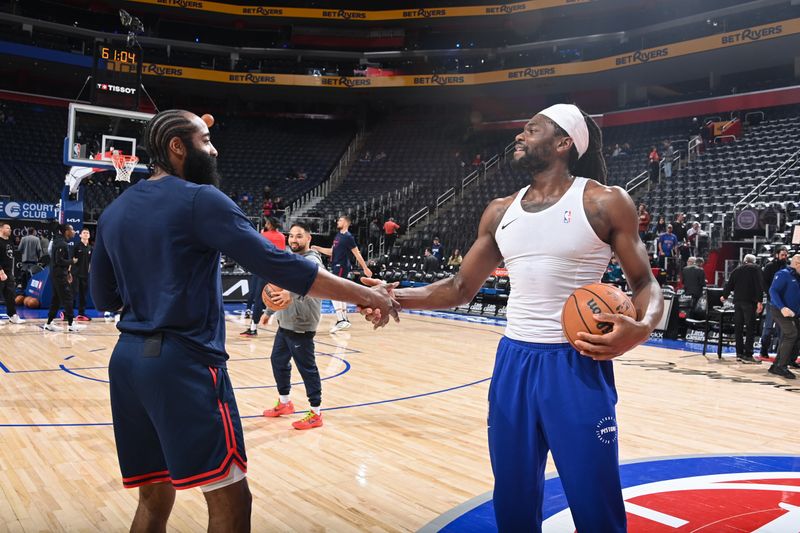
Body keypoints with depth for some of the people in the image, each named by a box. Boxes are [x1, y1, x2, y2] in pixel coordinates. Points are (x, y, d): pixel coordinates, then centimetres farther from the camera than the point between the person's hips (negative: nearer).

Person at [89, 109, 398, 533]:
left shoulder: (112, 213, 13)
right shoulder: (200, 199, -9)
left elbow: (103, 298, 18)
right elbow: (276, 265, -16)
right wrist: (363, 294, -11)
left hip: (128, 360, 8)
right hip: (184, 362, -8)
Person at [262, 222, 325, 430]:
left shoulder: (311, 261, -15)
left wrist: (292, 295, -52)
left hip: (301, 325, -9)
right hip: (285, 323, 9)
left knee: (306, 367, -3)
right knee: (278, 360, 17)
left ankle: (316, 413, 7)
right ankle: (284, 402, 33)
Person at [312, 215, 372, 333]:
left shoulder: (348, 237, -12)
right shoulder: (337, 236, 15)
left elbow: (357, 254, -11)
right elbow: (331, 252, 24)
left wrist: (365, 268, -11)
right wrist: (317, 248, 18)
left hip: (341, 267, -9)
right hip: (336, 267, 9)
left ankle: (340, 321, -14)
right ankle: (345, 320, 20)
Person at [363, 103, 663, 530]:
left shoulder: (605, 203, -5)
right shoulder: (500, 212, 10)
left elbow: (644, 283, -3)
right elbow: (462, 288, 13)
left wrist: (641, 328, -24)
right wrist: (397, 297, 0)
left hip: (576, 365, -4)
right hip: (513, 362, 5)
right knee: (512, 498, 15)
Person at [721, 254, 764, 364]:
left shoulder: (737, 269, 16)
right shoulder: (756, 269, 2)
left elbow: (729, 284, 21)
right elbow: (759, 285, -9)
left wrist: (725, 296, 37)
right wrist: (759, 301, -12)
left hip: (737, 301, 5)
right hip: (750, 302, -5)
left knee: (738, 328, 9)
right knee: (750, 329, -6)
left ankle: (739, 353, 13)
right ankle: (747, 355, -11)